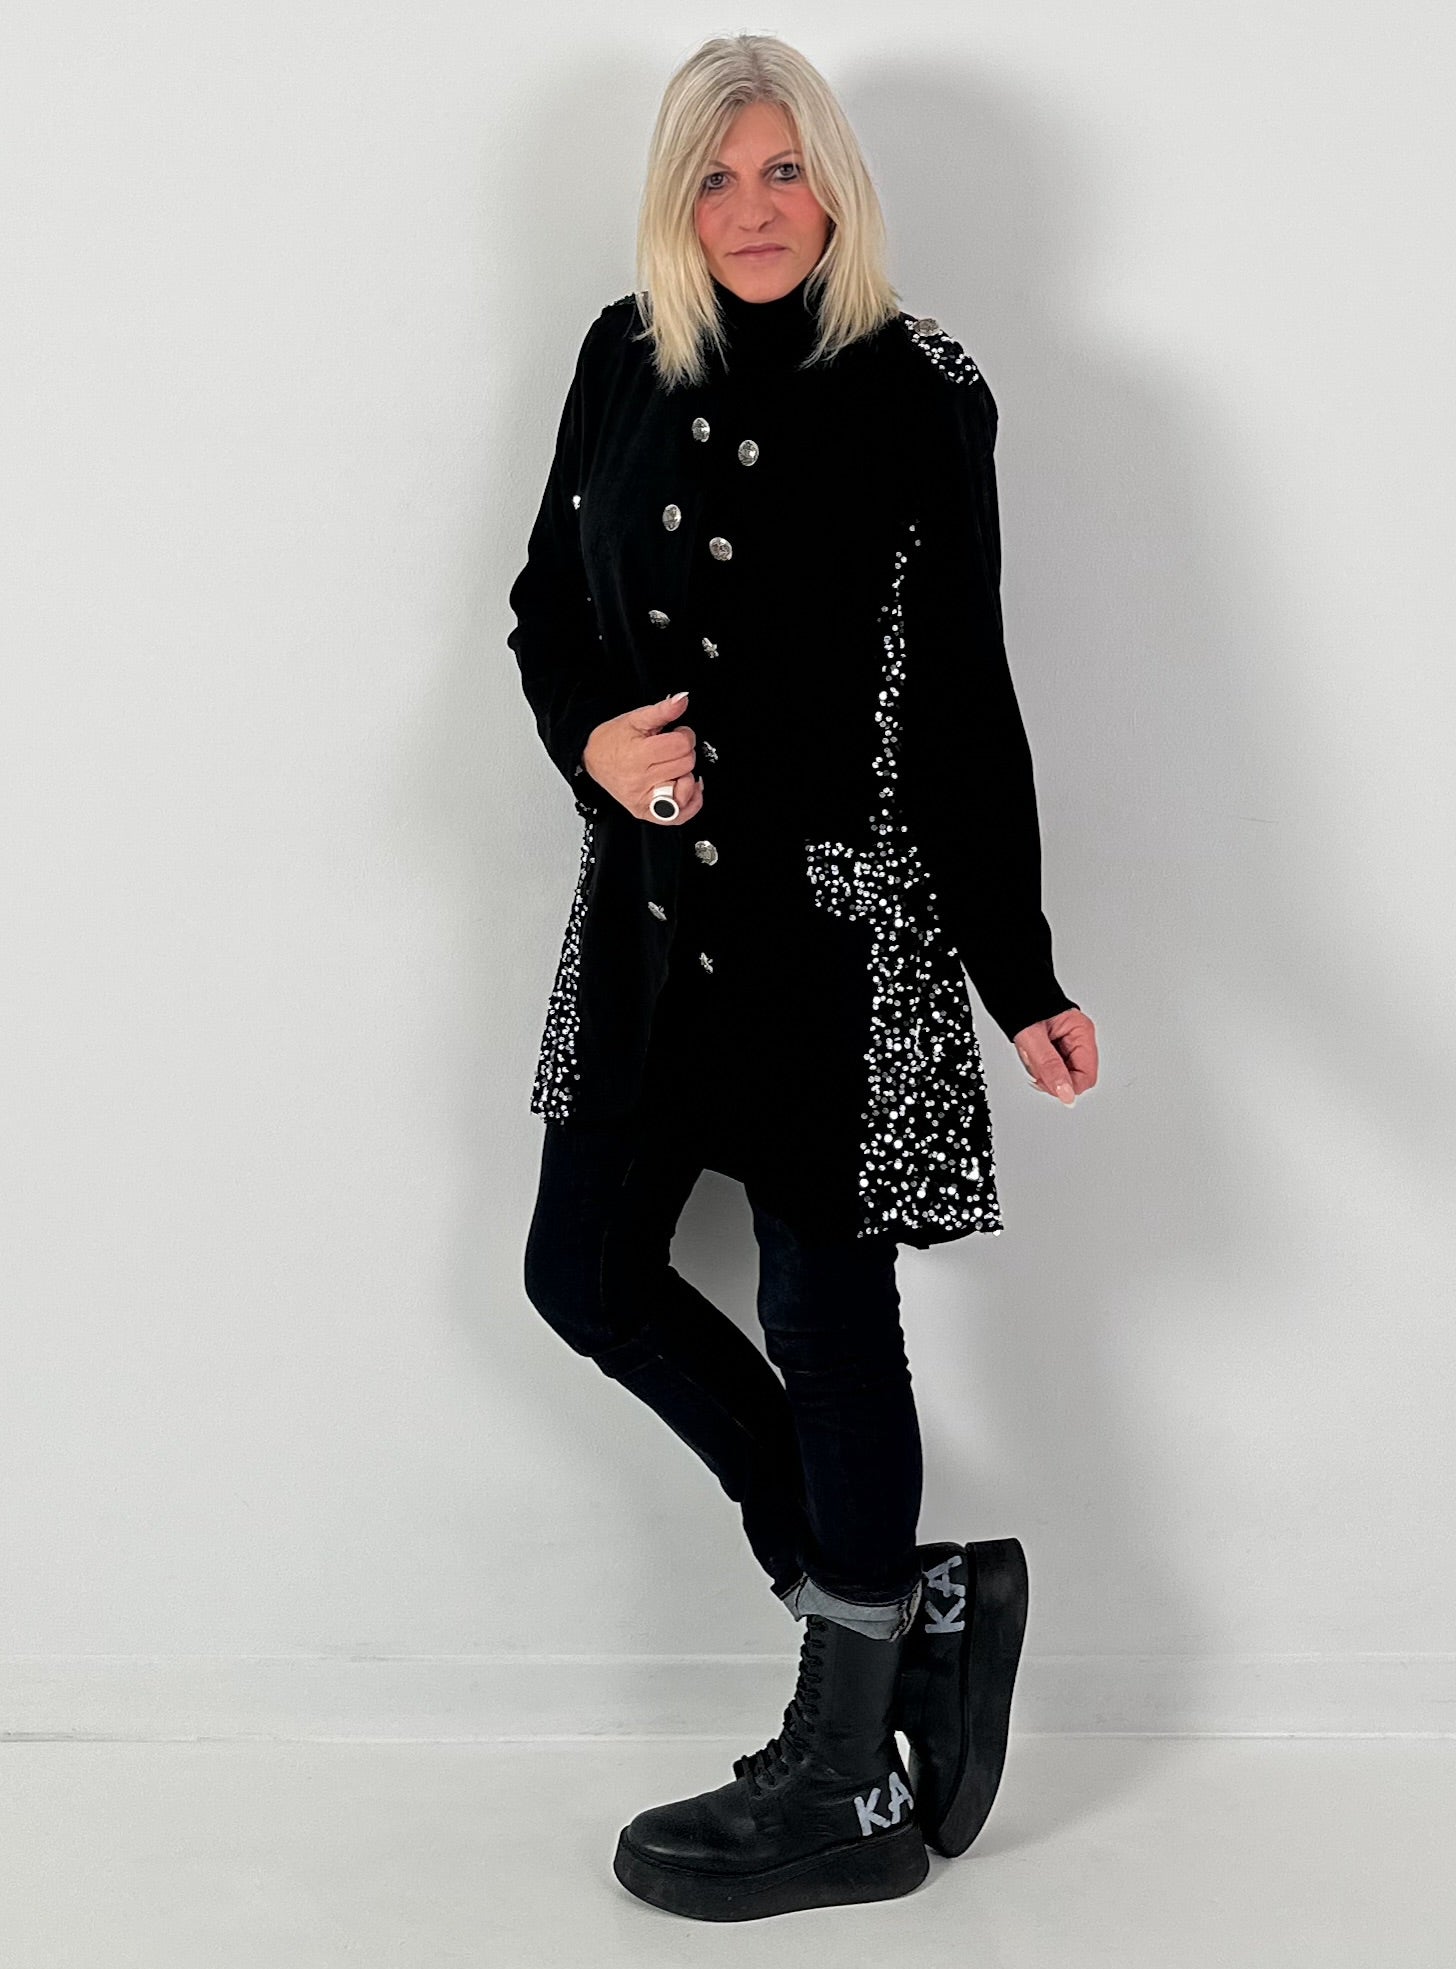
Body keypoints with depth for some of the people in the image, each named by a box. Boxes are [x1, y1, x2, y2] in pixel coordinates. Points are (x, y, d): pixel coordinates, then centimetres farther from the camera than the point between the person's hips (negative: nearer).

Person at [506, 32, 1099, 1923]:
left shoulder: (920, 391, -7)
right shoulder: (628, 356, 6)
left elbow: (965, 703, -8)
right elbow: (550, 596, 15)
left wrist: (1022, 976, -11)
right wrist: (592, 737, -7)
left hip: (840, 915, -6)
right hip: (656, 897, 6)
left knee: (827, 1312, 0)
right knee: (589, 1275, 9)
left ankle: (849, 1794, 16)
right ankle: (916, 1599, 26)